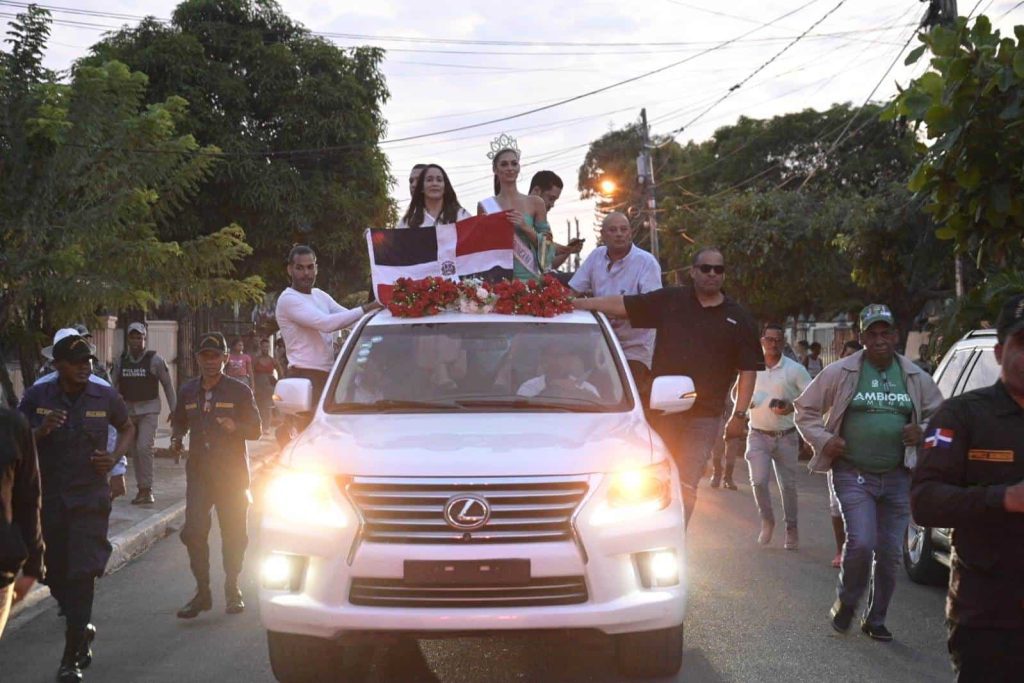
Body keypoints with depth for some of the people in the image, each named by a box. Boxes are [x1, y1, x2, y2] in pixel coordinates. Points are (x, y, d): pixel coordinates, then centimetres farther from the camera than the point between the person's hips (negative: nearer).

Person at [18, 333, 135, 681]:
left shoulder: (105, 397, -1)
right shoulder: (37, 397, -2)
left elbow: (127, 428, 17)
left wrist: (115, 458, -1)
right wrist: (40, 431, -20)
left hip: (90, 499, -2)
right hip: (48, 498, 2)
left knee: (82, 575, -9)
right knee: (56, 575, 11)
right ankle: (83, 630, 38)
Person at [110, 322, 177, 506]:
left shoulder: (154, 359, -7)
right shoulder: (121, 360, 3)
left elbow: (167, 384, 0)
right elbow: (115, 385, 12)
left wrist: (174, 409, -1)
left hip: (149, 409, -4)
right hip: (128, 409, 4)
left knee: (144, 447, -18)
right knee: (135, 450, 9)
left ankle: (147, 489, -11)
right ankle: (141, 489, 18)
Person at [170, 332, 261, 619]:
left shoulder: (239, 391, -1)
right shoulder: (188, 391, 10)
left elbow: (256, 430, 0)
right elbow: (179, 421, 25)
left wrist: (235, 428, -21)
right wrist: (176, 438, 3)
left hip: (232, 473, -2)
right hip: (198, 471, 2)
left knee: (233, 533, 4)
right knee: (193, 531, -7)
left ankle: (232, 591, 19)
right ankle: (202, 592, 4)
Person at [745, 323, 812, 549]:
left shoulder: (795, 370, -4)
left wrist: (793, 407, -21)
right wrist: (744, 402, -5)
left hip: (786, 436, -1)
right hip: (758, 435, 1)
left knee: (788, 485, 6)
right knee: (758, 481, -13)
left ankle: (792, 530, 22)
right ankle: (767, 521, 11)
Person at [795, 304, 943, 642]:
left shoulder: (915, 378, 5)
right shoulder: (840, 373, -4)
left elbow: (938, 413, 18)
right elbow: (805, 409, 4)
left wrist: (922, 430, -3)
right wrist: (823, 439, -10)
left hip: (896, 478, 4)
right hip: (853, 475, -4)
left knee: (890, 554, 8)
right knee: (861, 542, -19)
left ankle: (875, 619, 25)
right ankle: (846, 603, 8)